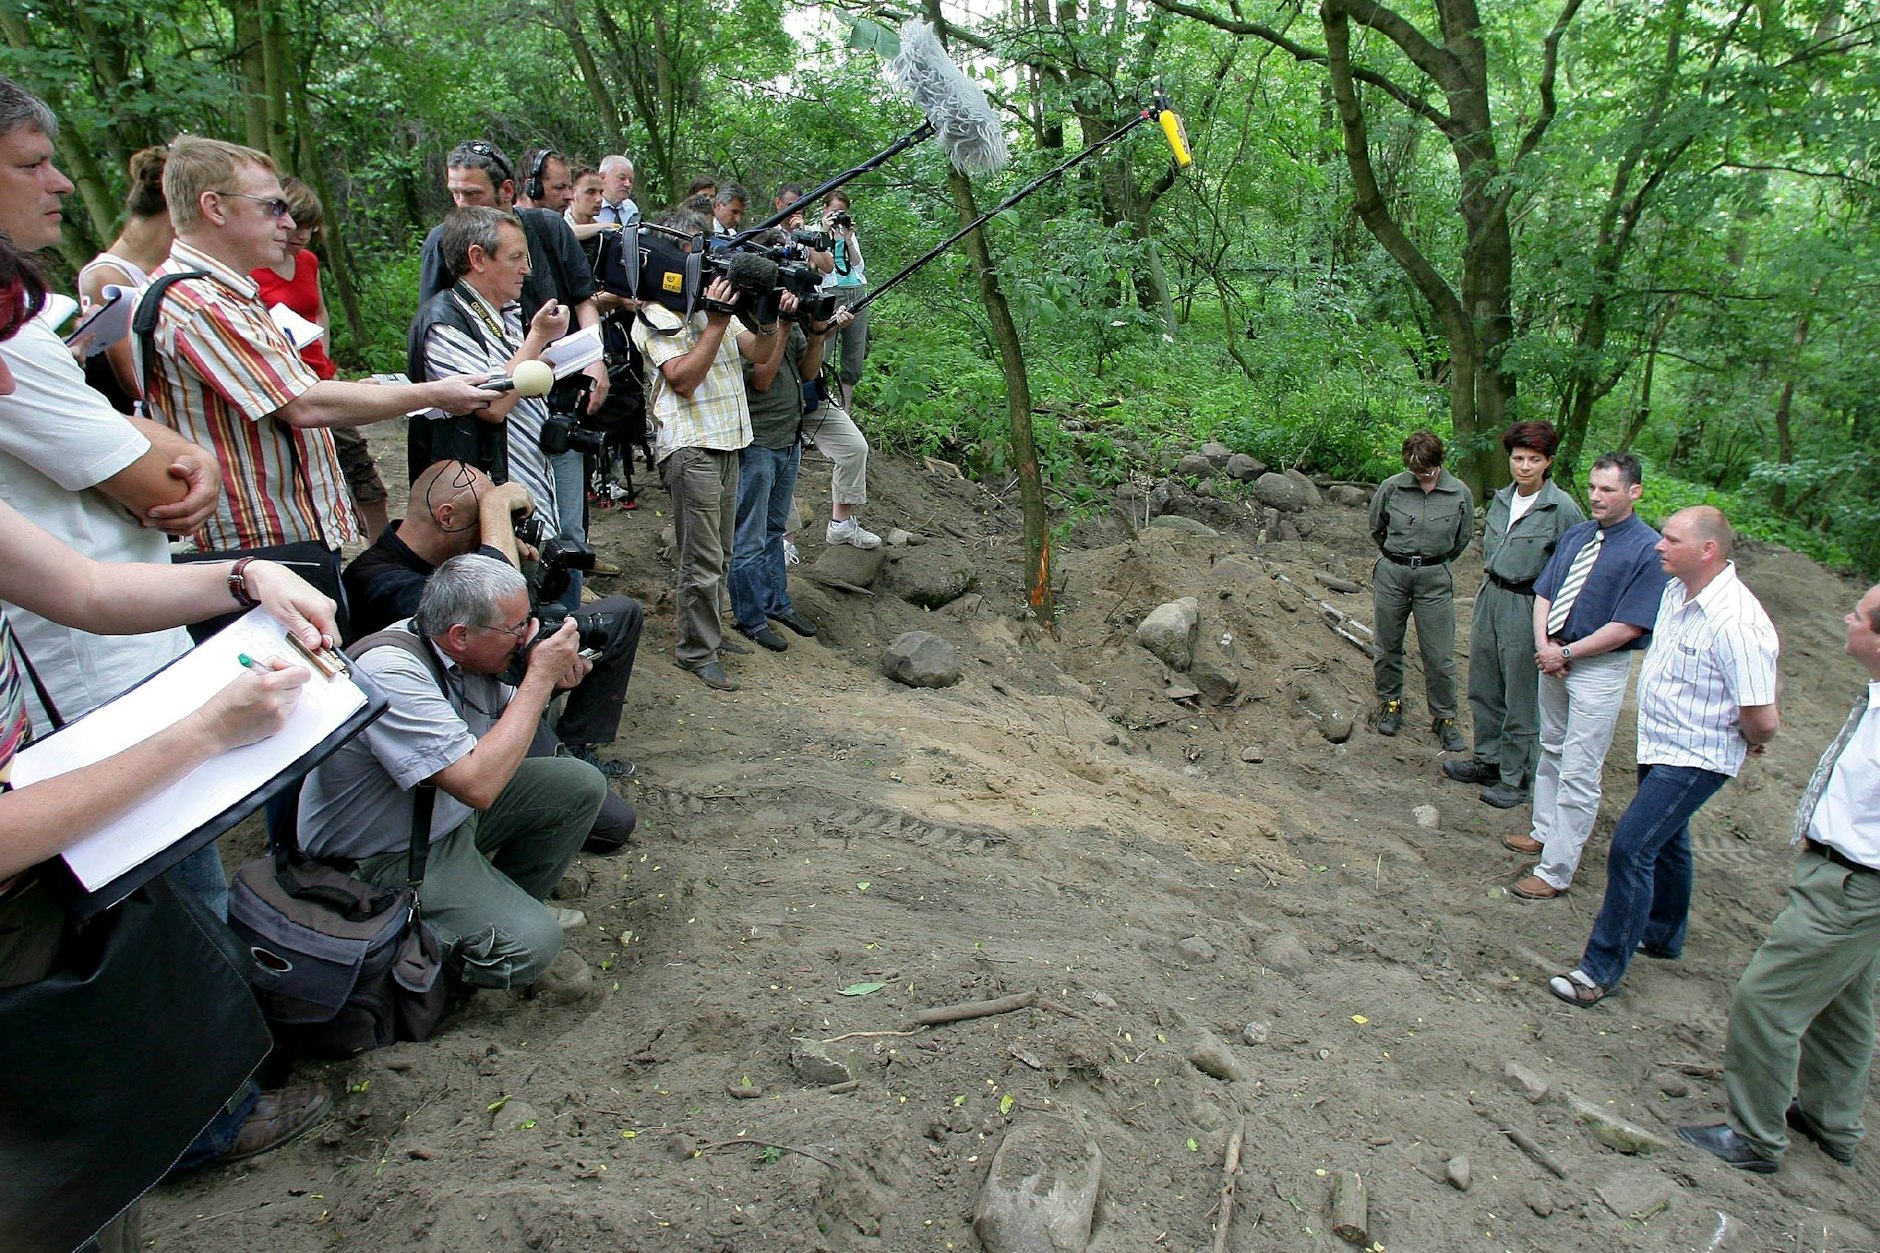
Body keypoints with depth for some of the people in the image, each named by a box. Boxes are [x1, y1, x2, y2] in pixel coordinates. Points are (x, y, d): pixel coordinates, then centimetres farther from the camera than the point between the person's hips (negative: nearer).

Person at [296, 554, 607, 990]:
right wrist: (539, 676, -30)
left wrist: (553, 683, -11)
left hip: (450, 811, 9)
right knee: (529, 944, -22)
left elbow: (508, 720, 12)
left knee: (581, 784, 2)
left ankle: (512, 901, 17)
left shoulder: (464, 654, -8)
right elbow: (478, 784, -38)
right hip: (386, 858, -9)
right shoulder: (391, 672, -32)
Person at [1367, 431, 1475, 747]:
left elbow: (1462, 538, 11)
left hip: (1435, 579, 0)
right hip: (1392, 574, 1)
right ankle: (1390, 703, 30)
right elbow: (1376, 528, 11)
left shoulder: (1460, 493, -5)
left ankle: (1444, 718, 15)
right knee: (1388, 647, 11)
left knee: (1440, 655, 0)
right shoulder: (1392, 487, -7)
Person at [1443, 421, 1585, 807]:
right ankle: (1488, 761, 34)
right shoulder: (1502, 499, 6)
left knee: (1521, 699, 4)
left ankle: (1515, 779, 17)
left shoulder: (1562, 508, -15)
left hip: (1526, 607, -7)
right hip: (1490, 598, 7)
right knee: (1483, 688, 17)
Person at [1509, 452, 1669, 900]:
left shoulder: (1648, 549, -16)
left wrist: (1565, 653, -16)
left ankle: (1556, 870, 5)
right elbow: (1543, 594, 7)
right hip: (1553, 657, 8)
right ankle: (1545, 832, 39)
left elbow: (1628, 626, -19)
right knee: (1551, 752, 21)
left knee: (1578, 772, -2)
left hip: (1600, 670, -7)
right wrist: (1543, 645, -9)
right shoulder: (1575, 536, 7)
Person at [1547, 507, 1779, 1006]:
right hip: (1659, 745, 9)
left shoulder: (1738, 624, -29)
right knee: (1664, 840, 24)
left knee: (1630, 847, -12)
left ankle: (1603, 967, -1)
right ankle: (1663, 935, 45)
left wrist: (1748, 742, -8)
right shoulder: (1676, 591, -1)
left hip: (1696, 760, -9)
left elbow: (1764, 720, -27)